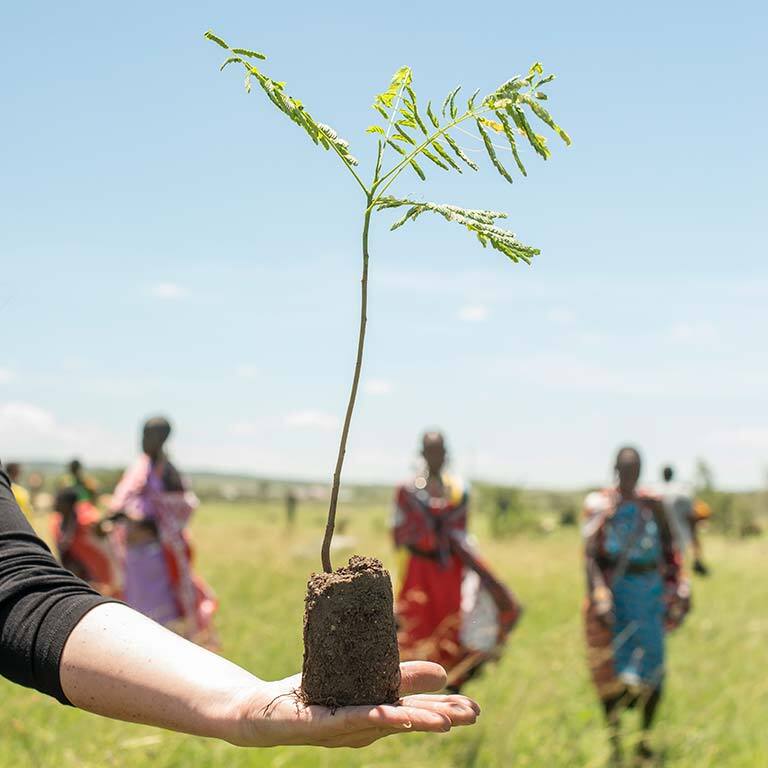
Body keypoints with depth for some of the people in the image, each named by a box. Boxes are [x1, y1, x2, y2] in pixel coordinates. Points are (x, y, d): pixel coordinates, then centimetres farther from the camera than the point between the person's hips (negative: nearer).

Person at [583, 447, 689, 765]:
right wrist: (599, 597, -20)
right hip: (614, 587, -3)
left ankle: (645, 739, 17)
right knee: (611, 666, -2)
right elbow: (590, 554, -9)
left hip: (650, 590, 3)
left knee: (652, 665, 2)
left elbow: (669, 550, 13)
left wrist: (679, 591, 4)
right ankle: (614, 742, 9)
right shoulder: (599, 504, -1)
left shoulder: (652, 505, 9)